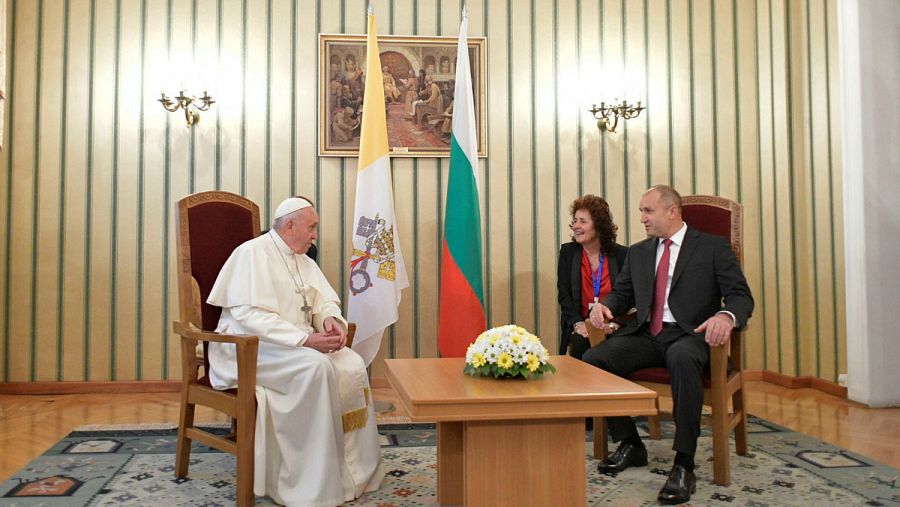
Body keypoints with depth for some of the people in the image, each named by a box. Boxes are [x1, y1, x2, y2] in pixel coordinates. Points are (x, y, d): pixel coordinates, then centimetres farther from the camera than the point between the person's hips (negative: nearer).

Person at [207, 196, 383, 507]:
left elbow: (325, 300, 13)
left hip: (297, 345, 8)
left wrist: (331, 319, -13)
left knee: (352, 365, -17)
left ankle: (352, 469, -11)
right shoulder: (253, 253, -11)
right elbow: (248, 315, -22)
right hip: (251, 347, -7)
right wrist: (304, 340, -29)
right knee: (316, 366, -32)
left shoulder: (303, 260, 15)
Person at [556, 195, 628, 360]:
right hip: (581, 325, 1)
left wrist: (613, 323, -16)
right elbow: (563, 294, 2)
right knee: (579, 343, -30)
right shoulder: (568, 252, 7)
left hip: (612, 327, -1)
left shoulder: (621, 254, 2)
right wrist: (578, 323, -14)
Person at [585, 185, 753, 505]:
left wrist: (726, 316, -28)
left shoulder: (713, 247, 4)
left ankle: (684, 463, -30)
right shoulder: (638, 252, 19)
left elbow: (741, 296, -4)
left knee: (682, 358, -41)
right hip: (645, 335, 5)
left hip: (689, 335, -5)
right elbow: (623, 294, 21)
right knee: (592, 359, -21)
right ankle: (629, 444, -2)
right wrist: (604, 306, -5)